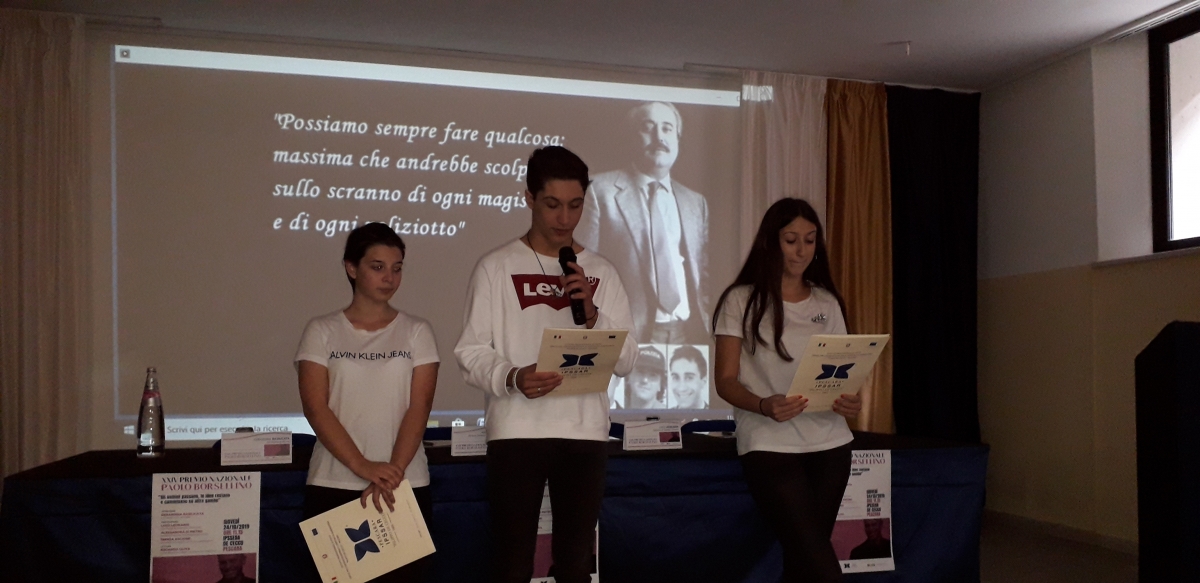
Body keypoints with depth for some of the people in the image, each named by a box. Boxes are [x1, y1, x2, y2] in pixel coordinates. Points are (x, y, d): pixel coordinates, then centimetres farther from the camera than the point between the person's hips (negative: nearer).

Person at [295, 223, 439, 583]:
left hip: (405, 487, 1)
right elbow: (315, 408, -5)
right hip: (332, 487, 0)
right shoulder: (322, 331, 4)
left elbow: (419, 408, -2)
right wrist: (363, 467, -16)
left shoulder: (416, 332, 6)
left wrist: (393, 473, -15)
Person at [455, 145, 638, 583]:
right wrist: (513, 378, -22)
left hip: (585, 433, 3)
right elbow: (471, 353, -3)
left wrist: (592, 316, -10)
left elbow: (626, 361, 6)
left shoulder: (601, 272, 11)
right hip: (516, 431, -3)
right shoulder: (496, 267, 2)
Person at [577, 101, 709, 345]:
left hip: (690, 334, 4)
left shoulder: (696, 203, 14)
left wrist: (708, 328, 3)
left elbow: (705, 276, 16)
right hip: (627, 337, -4)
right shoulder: (601, 190, -1)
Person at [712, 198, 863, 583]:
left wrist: (850, 400, -9)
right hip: (769, 447, -4)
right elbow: (725, 381, -5)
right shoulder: (741, 300, -2)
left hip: (830, 445, 5)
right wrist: (765, 406, -25)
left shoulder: (827, 303, 11)